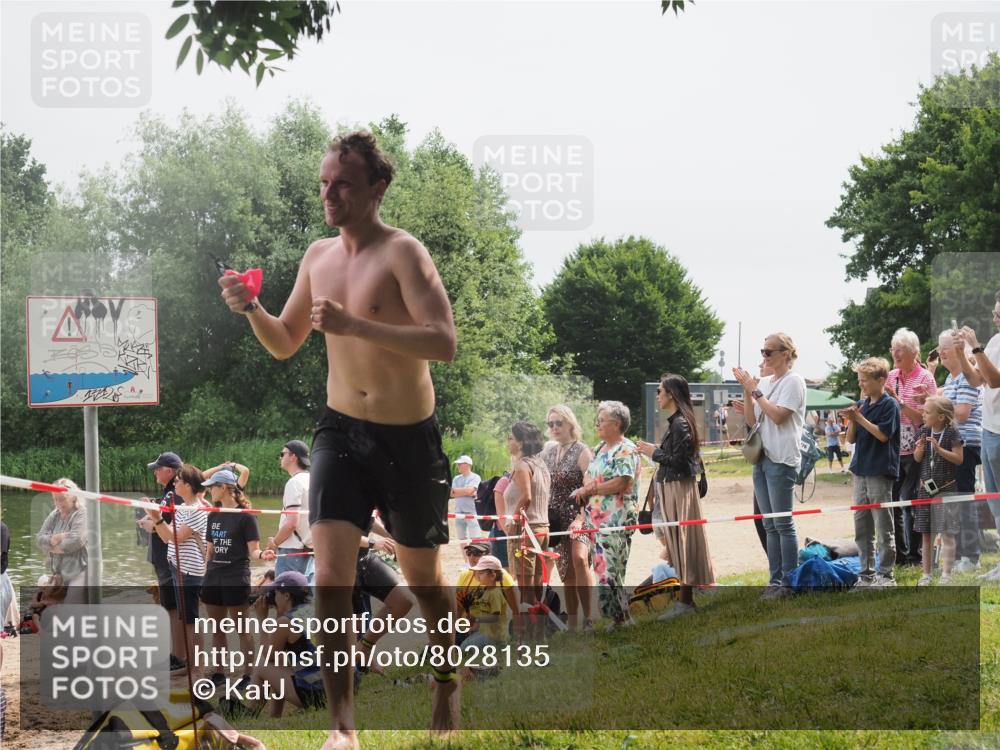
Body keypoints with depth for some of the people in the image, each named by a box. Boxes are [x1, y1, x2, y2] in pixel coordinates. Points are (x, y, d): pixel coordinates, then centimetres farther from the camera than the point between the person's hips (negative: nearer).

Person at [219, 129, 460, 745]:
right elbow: (285, 344, 17)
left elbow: (444, 342, -25)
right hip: (342, 432, 4)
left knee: (422, 573, 13)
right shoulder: (319, 257, 6)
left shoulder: (403, 254, -14)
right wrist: (251, 309, -4)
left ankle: (448, 681, 39)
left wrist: (354, 325, -32)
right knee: (331, 575, -11)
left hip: (408, 438, -4)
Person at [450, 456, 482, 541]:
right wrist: (465, 491, -8)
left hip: (472, 512, -6)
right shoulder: (456, 479, 14)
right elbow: (452, 493, 1)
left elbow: (469, 490, -17)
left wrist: (456, 490, -3)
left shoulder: (475, 477, -3)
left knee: (475, 540, -11)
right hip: (459, 513, 6)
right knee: (462, 539, 11)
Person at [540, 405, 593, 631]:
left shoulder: (581, 452, -6)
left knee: (579, 559, -27)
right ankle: (572, 623, 11)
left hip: (578, 515, -6)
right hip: (556, 518, 6)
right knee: (566, 571, 6)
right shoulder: (549, 451, 13)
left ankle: (588, 617, -27)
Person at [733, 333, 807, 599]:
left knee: (783, 523, -7)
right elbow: (752, 421, 13)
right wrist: (746, 391, 2)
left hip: (782, 459, -8)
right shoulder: (764, 382, 14)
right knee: (770, 524, 9)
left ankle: (790, 581, -3)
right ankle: (776, 579, 14)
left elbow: (778, 415, -17)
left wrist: (755, 390, -10)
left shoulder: (793, 382, -6)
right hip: (762, 457, 8)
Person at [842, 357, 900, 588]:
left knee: (883, 527, -3)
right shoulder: (861, 404, 11)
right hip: (861, 471, 7)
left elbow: (883, 434, -16)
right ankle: (867, 573, 17)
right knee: (862, 527, 10)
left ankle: (886, 574, 2)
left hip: (881, 472, -7)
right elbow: (851, 439, 11)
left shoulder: (889, 404, -7)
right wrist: (852, 420, -7)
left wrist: (859, 417, -15)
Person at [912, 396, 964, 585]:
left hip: (946, 488, -5)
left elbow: (959, 459, -12)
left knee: (946, 533, -4)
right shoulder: (923, 432, 4)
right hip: (925, 488, 5)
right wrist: (919, 449, -10)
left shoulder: (952, 432, -9)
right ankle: (926, 573, 19)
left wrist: (939, 448, -22)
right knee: (927, 534, 10)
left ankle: (946, 574, 0)